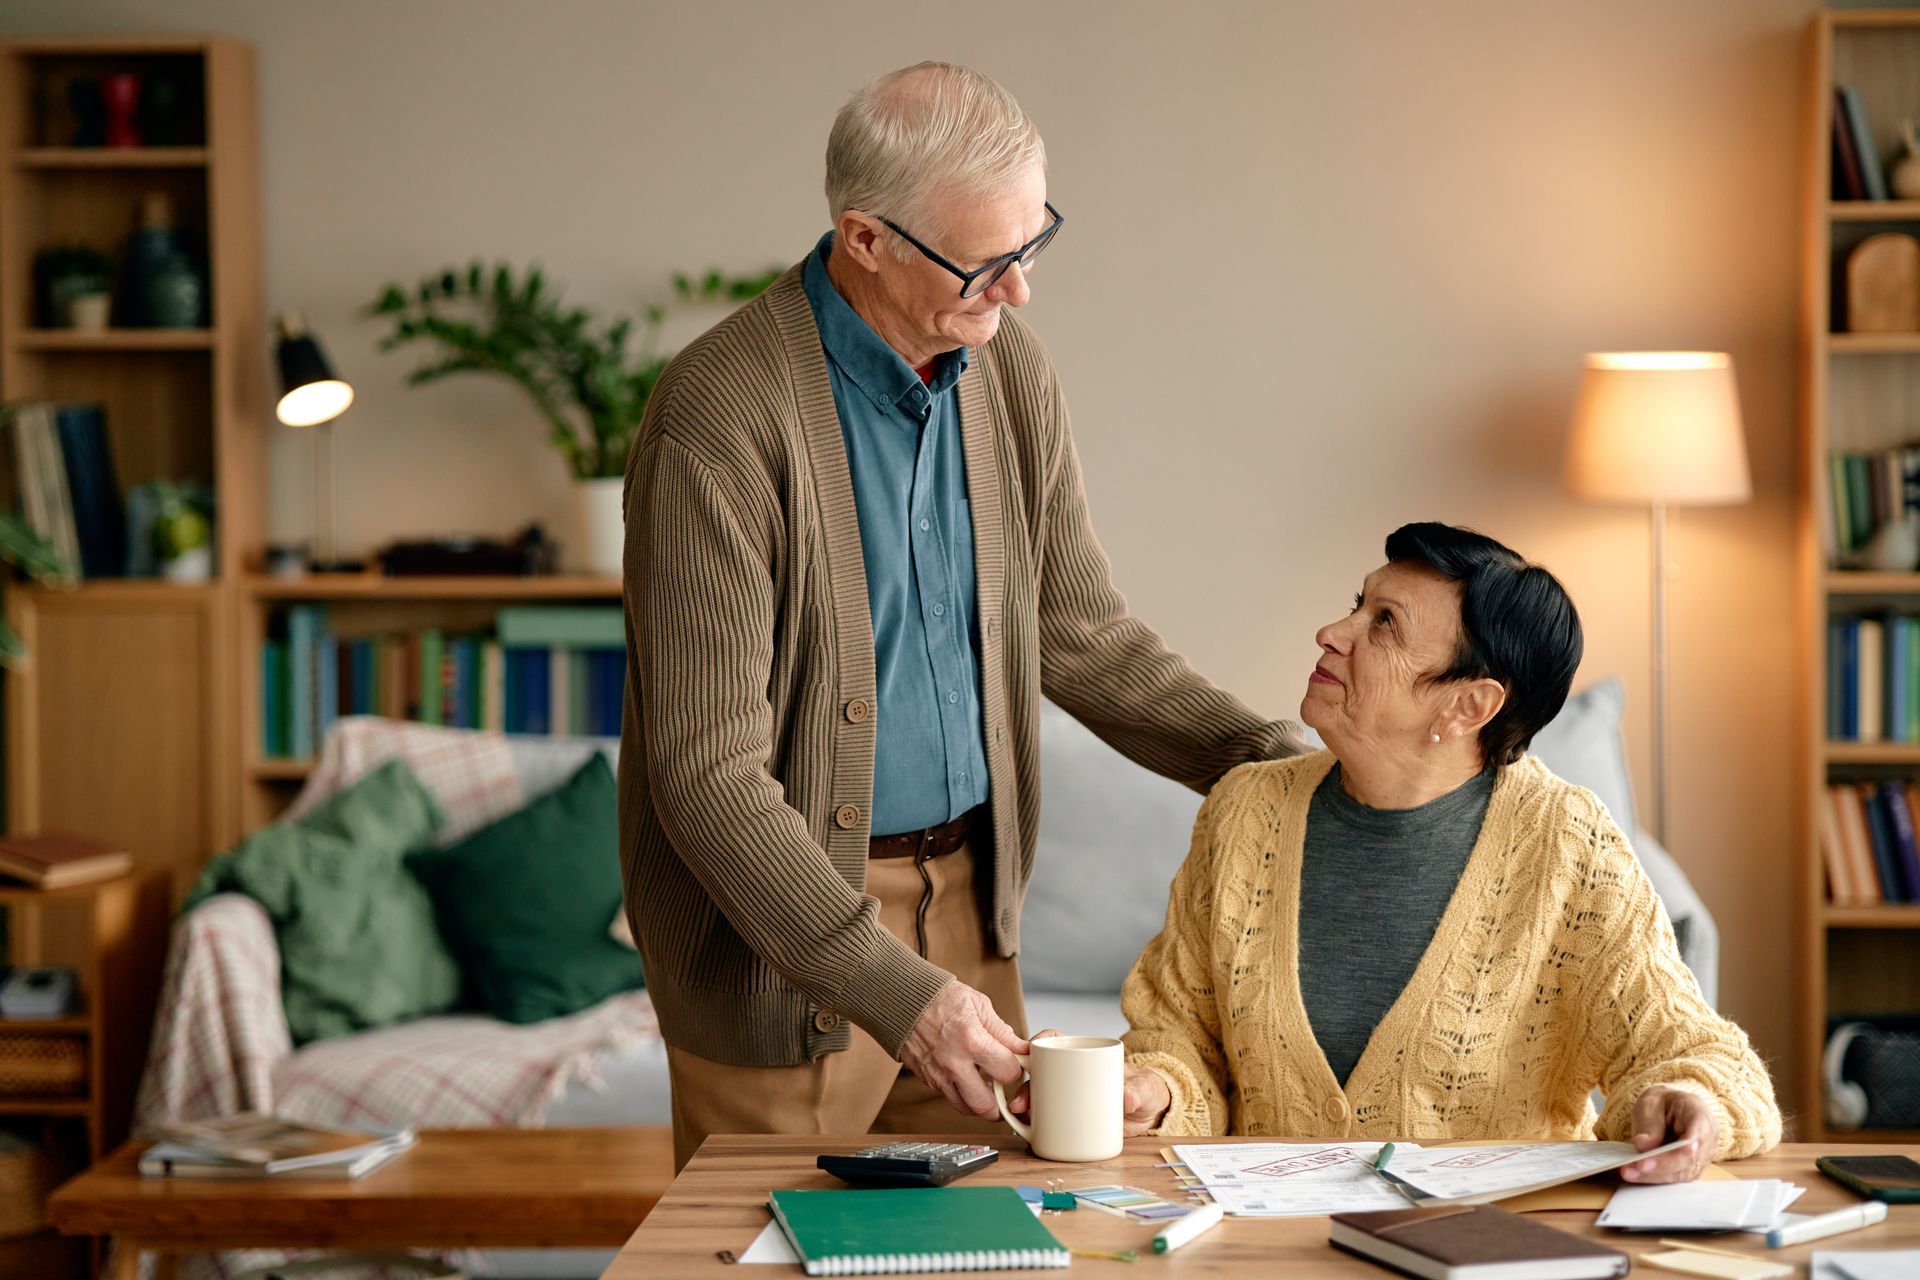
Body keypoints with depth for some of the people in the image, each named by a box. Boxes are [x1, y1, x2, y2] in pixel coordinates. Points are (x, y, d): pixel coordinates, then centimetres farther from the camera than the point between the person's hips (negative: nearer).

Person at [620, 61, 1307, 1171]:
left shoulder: (1011, 371, 1)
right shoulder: (722, 422, -22)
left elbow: (1081, 634, 13)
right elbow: (708, 775, -23)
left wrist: (1266, 758, -1)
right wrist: (897, 992, -27)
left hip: (968, 902, 6)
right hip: (779, 935, -6)